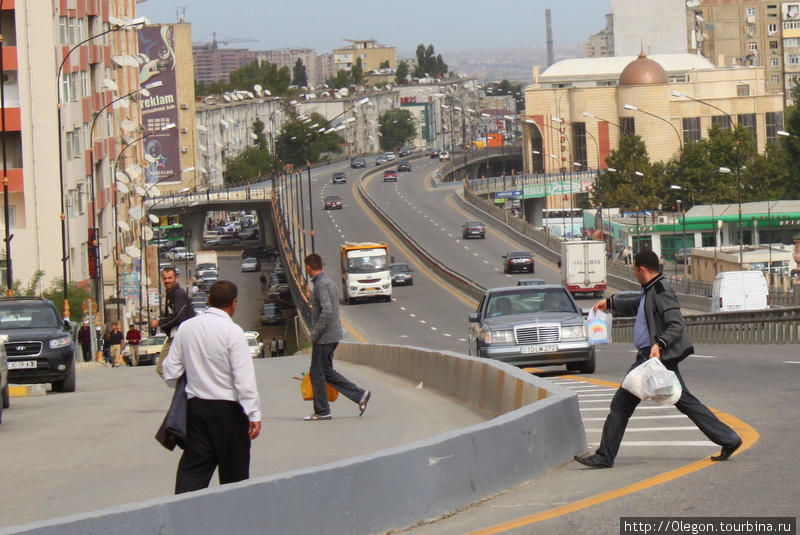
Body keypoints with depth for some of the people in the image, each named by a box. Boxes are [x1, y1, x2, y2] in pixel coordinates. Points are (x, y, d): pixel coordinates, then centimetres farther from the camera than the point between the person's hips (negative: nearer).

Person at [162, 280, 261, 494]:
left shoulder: (186, 328, 3)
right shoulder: (232, 332, -13)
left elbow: (170, 373, 6)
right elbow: (244, 378, -17)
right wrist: (254, 414, -13)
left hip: (195, 406, 5)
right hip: (228, 408, -4)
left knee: (193, 468, 4)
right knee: (234, 475, 5)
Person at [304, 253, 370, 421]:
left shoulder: (321, 285, -16)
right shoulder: (329, 282, 14)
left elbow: (327, 312, -25)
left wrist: (314, 335, -18)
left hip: (324, 336, -10)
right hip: (334, 335, 10)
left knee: (317, 373, 0)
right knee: (327, 371, 14)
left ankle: (322, 411, 6)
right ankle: (359, 395, 10)